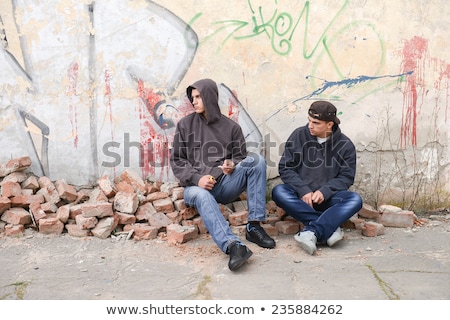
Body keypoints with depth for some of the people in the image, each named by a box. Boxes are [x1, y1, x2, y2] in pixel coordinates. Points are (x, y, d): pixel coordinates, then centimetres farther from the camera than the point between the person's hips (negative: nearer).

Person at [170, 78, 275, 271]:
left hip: (225, 185, 2)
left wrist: (232, 165, -11)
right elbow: (176, 161, 5)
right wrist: (196, 178, -13)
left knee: (256, 160, -21)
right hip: (197, 186, -1)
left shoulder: (231, 127, 11)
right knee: (200, 196, -38)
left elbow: (241, 156, 15)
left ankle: (254, 226, -25)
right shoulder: (185, 125, 8)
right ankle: (232, 245, -55)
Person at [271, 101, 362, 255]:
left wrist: (324, 192, -20)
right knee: (278, 192, -30)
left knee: (355, 200, -27)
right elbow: (285, 168, -5)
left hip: (328, 198, 0)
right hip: (301, 196, 0)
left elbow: (346, 177, -3)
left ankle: (312, 231, -38)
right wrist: (303, 191, -19)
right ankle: (330, 227, -30)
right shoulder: (299, 135, -4)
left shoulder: (345, 144, -2)